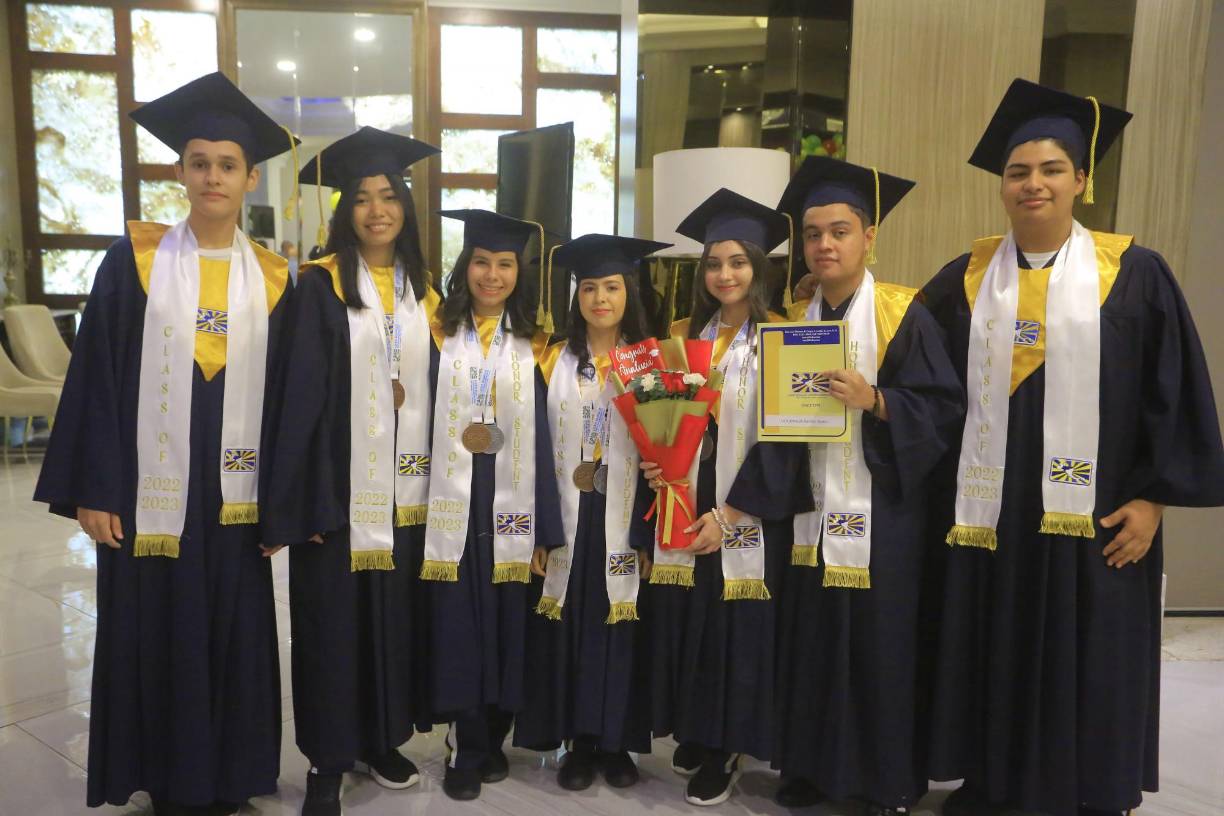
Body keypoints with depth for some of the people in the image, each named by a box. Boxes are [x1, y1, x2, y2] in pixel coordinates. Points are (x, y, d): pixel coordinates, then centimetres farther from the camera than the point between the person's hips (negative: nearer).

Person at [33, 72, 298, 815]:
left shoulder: (273, 278, 4)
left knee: (233, 638, 9)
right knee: (157, 640, 8)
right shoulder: (134, 261, -1)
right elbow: (98, 379, -3)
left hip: (234, 495, 2)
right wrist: (93, 490, -8)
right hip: (150, 491, -1)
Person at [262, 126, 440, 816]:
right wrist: (300, 500, -15)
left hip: (407, 489, 4)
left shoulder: (423, 291, 9)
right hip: (340, 486, -4)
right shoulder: (320, 285, -5)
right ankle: (329, 759, 20)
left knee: (397, 615, 12)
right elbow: (299, 395, -10)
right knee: (335, 622, 4)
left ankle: (383, 739, 30)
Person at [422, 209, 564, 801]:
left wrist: (546, 529, -1)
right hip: (453, 504, -1)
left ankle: (492, 741, 25)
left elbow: (542, 438, 3)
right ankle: (468, 748, 18)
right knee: (458, 625, 3)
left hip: (511, 505, 1)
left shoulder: (534, 346, 6)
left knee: (507, 624, 7)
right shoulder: (438, 335, 3)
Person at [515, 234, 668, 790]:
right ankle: (579, 741, 20)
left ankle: (616, 741, 22)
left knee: (620, 628, 6)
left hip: (624, 521, -1)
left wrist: (651, 535, -7)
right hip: (566, 521, 1)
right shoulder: (555, 361, 4)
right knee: (570, 629, 5)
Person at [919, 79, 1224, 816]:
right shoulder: (967, 278, 5)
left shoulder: (1134, 273, -2)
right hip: (989, 515, 2)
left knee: (1089, 670, 9)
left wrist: (1154, 498, -7)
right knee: (994, 665, 12)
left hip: (1094, 518, -2)